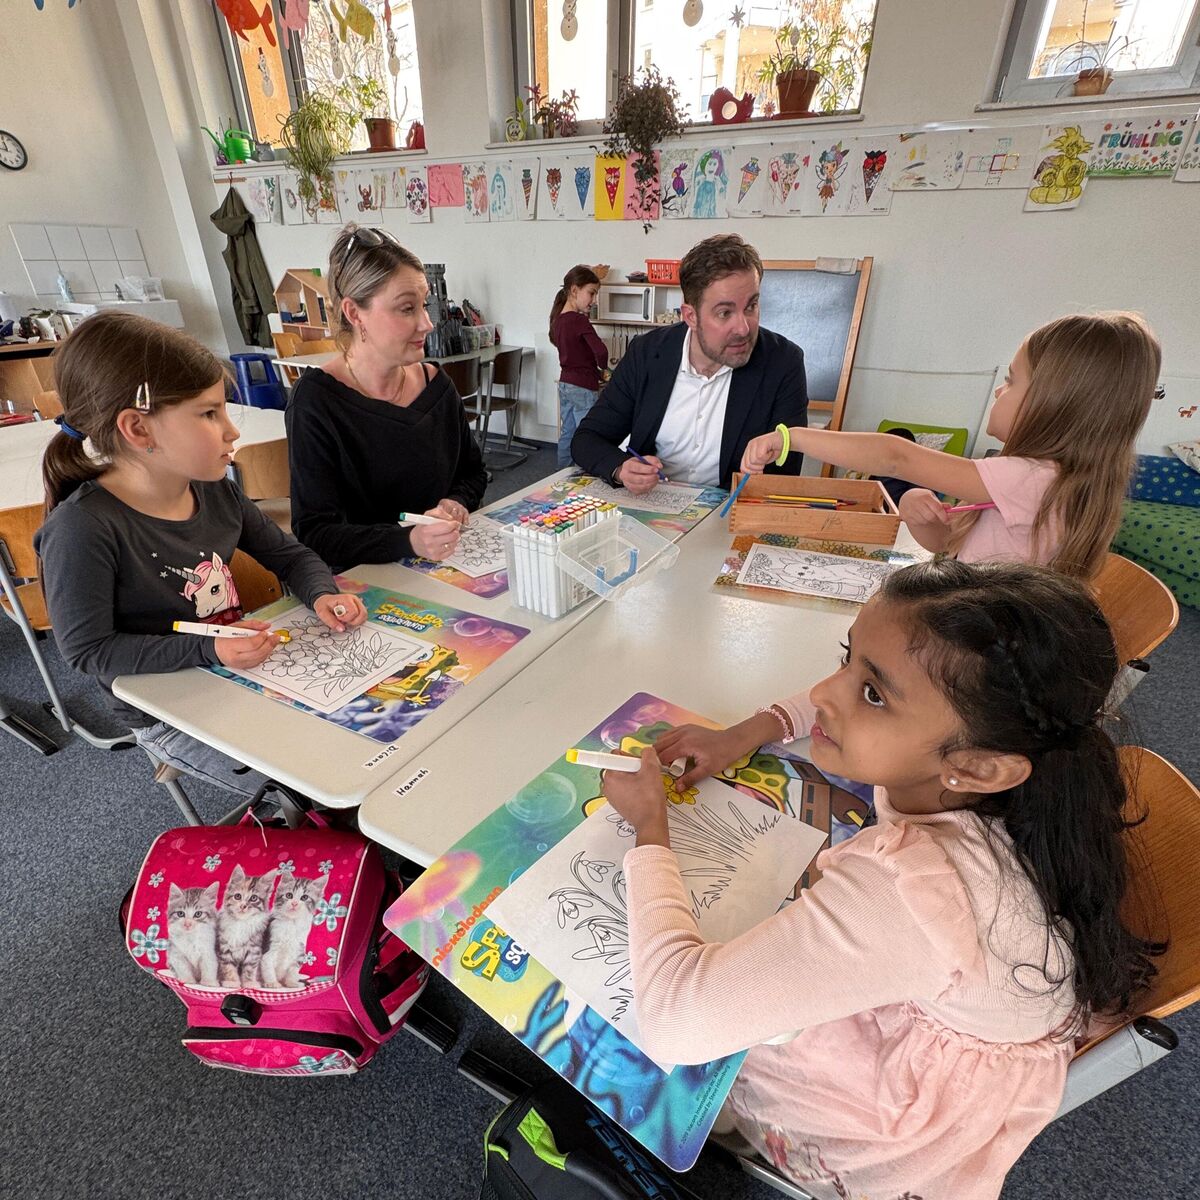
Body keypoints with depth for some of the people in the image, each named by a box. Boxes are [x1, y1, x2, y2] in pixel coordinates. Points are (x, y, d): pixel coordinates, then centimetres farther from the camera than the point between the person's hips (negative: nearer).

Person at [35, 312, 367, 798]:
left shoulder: (217, 491, -4)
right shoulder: (82, 528, -23)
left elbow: (290, 555, 7)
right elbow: (88, 649, -18)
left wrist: (322, 594, -13)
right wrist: (208, 650, -28)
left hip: (248, 667, 6)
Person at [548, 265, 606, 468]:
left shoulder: (558, 319, 7)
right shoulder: (580, 321, -18)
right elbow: (601, 351, -30)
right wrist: (602, 367, -7)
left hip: (565, 383, 9)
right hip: (584, 388, -9)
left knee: (567, 434, 17)